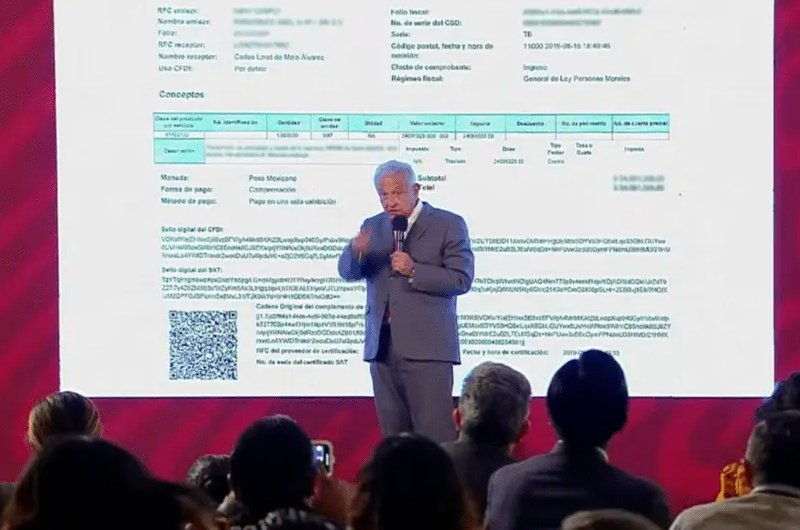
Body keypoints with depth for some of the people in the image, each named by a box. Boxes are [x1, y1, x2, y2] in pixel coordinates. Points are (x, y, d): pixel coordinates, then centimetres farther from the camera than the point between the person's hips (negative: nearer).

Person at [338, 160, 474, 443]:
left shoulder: (448, 225, 2)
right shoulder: (373, 226, 16)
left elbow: (461, 279, -6)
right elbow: (348, 273, 7)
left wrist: (414, 270, -17)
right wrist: (356, 250, -15)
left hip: (426, 346, -5)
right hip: (382, 347, 5)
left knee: (435, 436, -9)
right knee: (393, 437, 6)